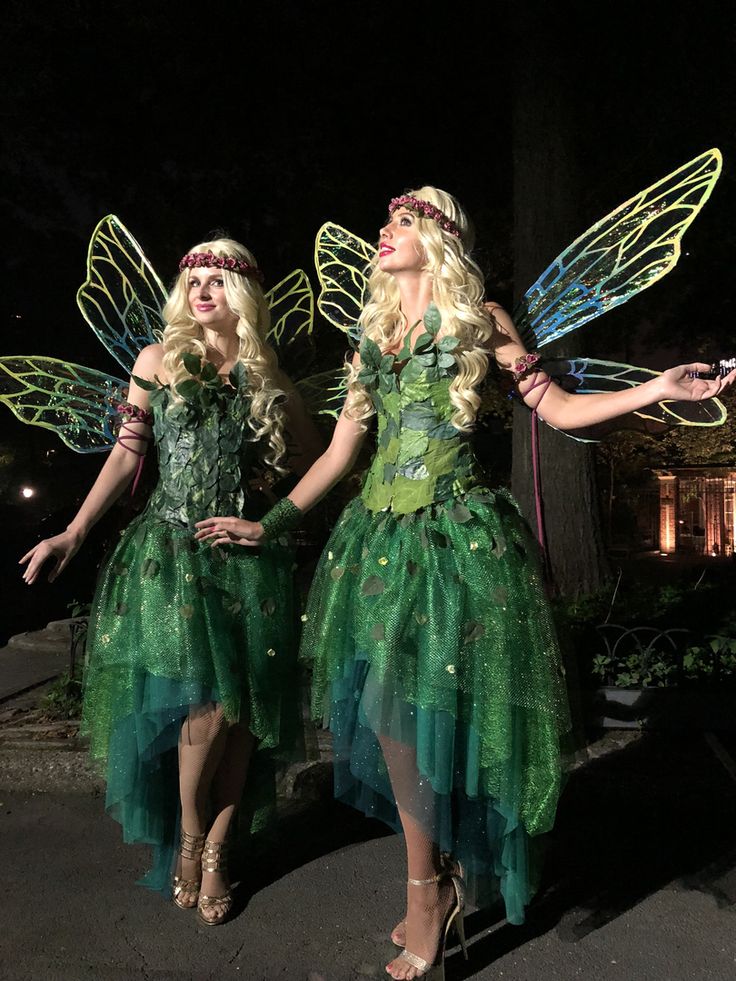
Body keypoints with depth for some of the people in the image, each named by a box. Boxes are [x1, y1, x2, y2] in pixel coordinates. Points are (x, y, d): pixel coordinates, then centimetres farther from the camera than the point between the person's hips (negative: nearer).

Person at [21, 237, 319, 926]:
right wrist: (74, 533, -3)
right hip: (171, 550, -2)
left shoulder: (265, 378, 9)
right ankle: (188, 841, 18)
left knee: (244, 708, 1)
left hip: (245, 553, 2)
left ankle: (216, 853, 21)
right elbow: (127, 454, 2)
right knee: (208, 705, -10)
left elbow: (314, 462, 15)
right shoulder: (159, 360, 6)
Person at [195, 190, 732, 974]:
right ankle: (437, 885, 23)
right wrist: (268, 523, 13)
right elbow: (340, 450, 15)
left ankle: (429, 891, 17)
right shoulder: (375, 331, 17)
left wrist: (658, 389, -12)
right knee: (392, 709, 4)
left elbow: (559, 409, 2)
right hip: (380, 532, 5)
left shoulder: (477, 320, 5)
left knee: (413, 704, -6)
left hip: (452, 533, -5)